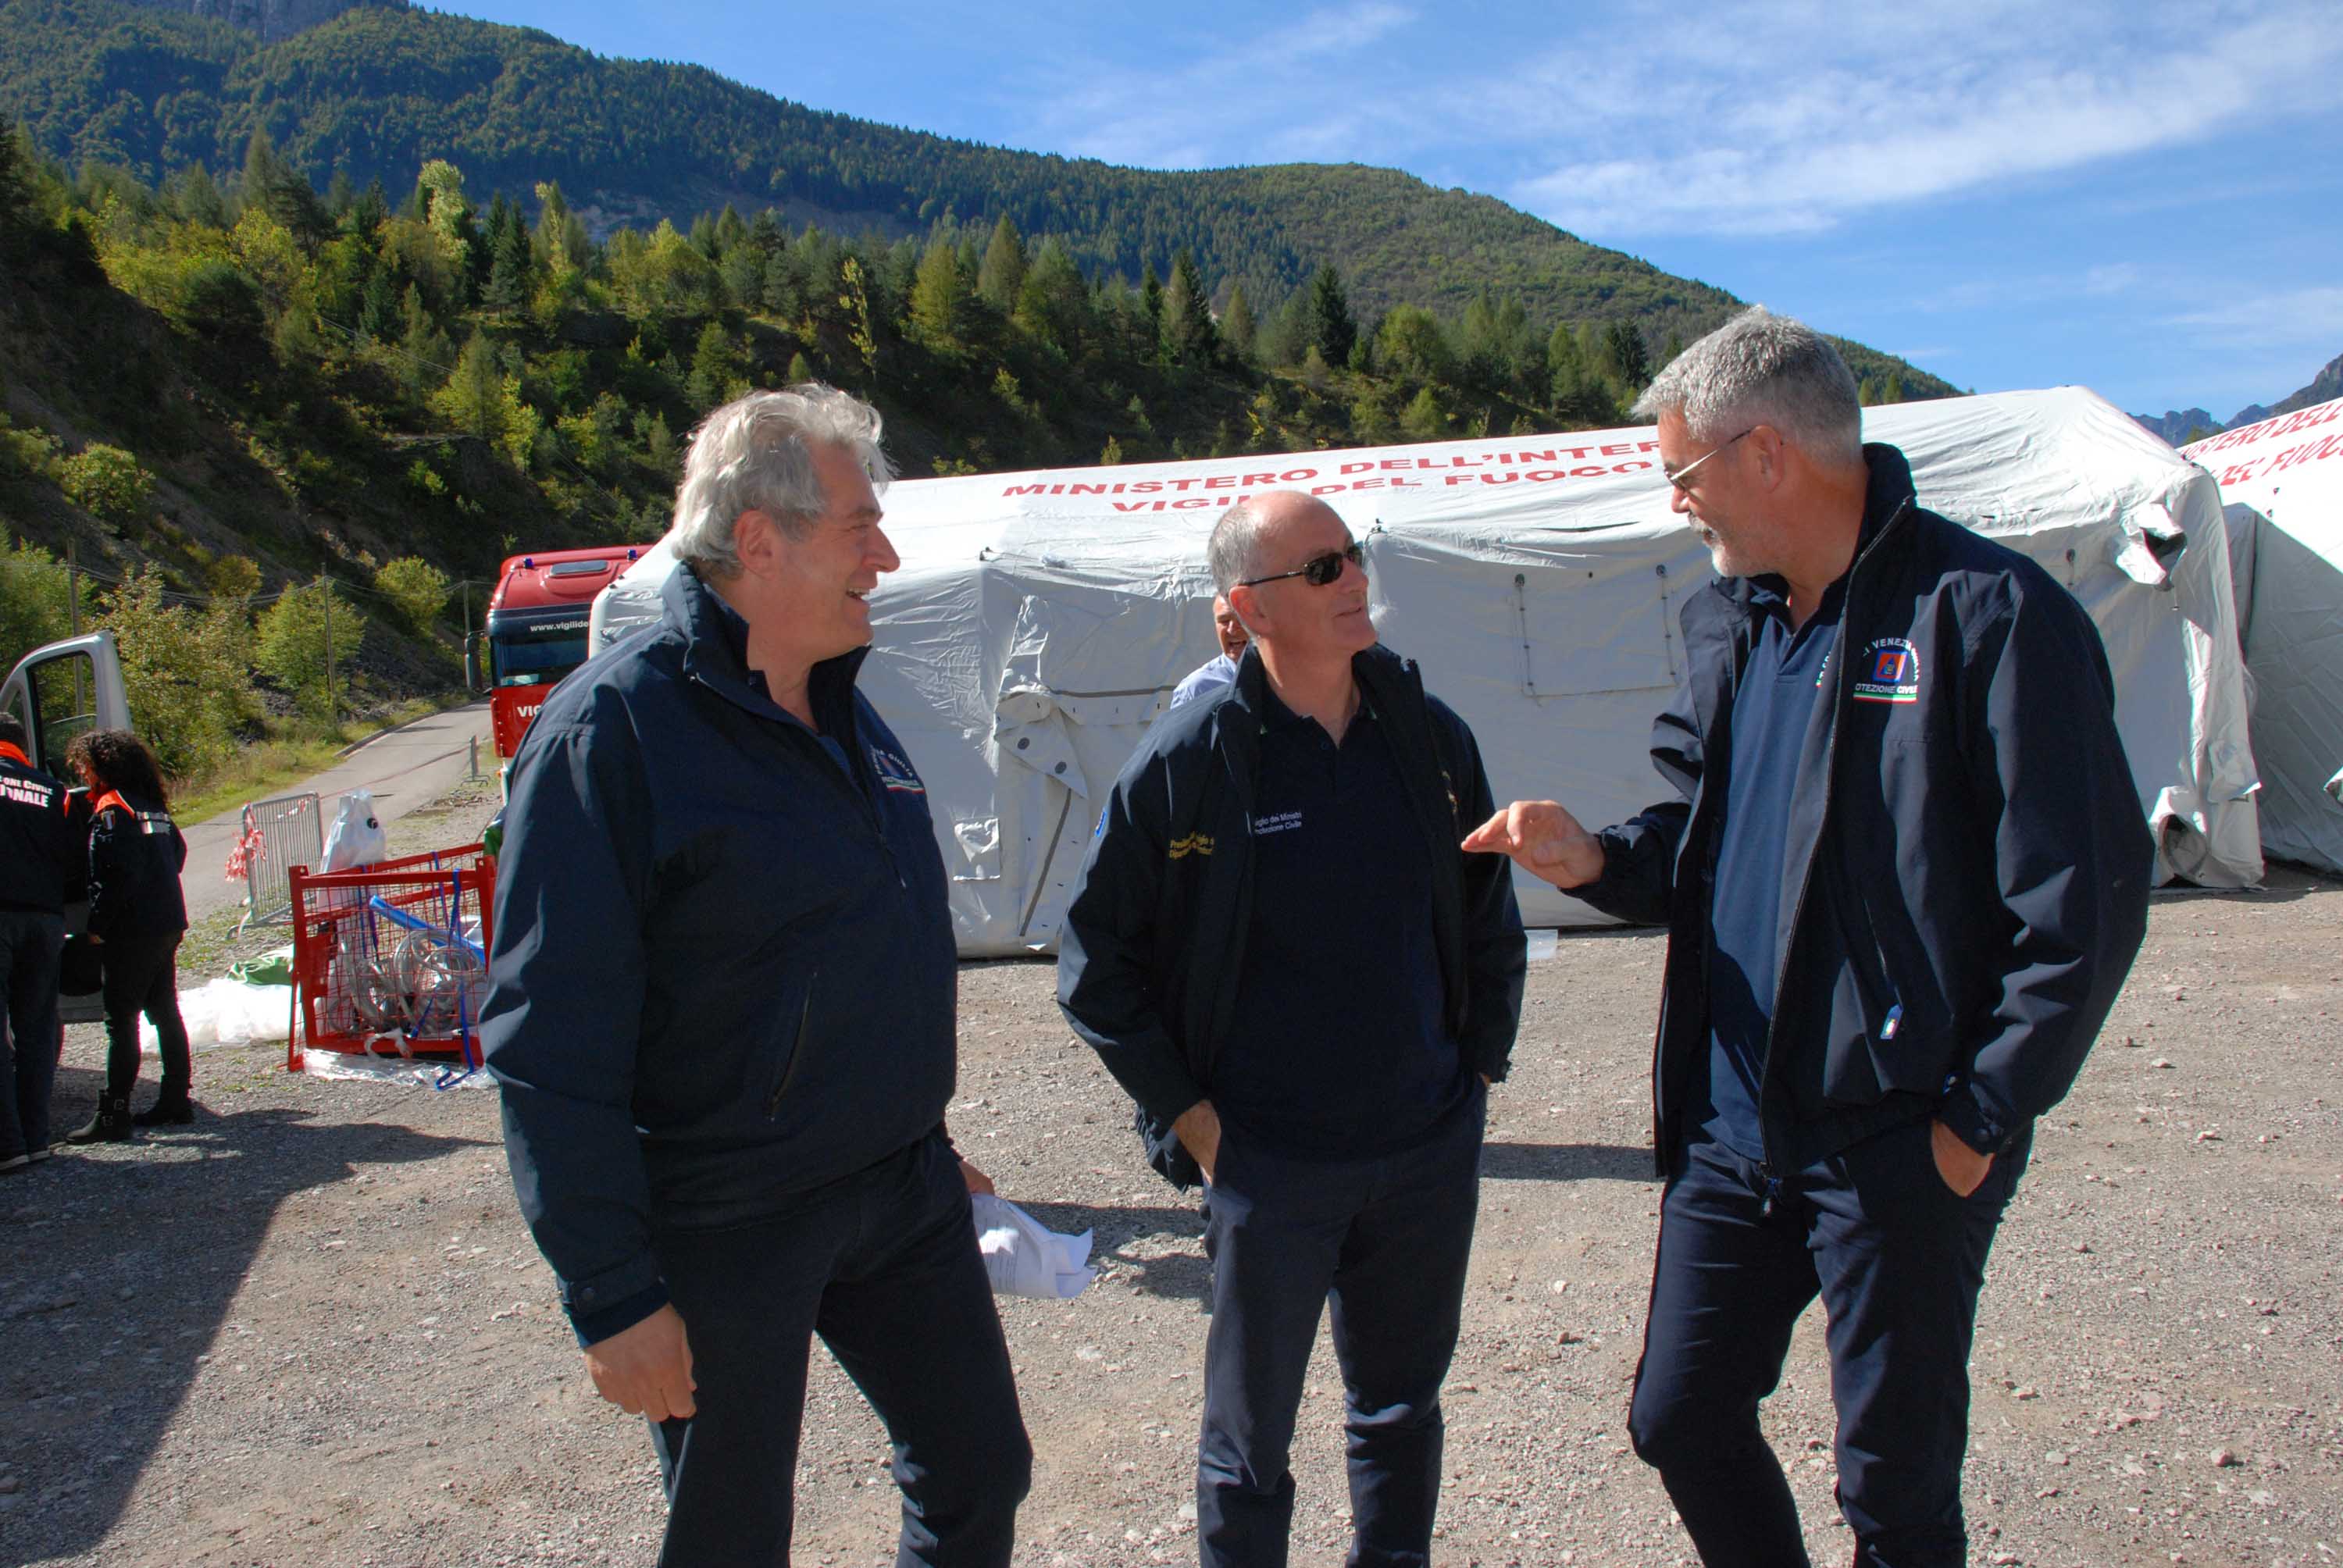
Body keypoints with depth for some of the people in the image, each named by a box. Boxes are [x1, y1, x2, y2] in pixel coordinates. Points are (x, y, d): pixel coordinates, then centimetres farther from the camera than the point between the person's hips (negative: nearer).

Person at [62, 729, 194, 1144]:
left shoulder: (112, 807, -12)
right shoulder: (153, 805, 13)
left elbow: (118, 874, -19)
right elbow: (178, 851, 19)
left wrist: (97, 926, -13)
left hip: (133, 932, -9)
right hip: (169, 923, 9)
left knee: (121, 1020, -5)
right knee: (165, 1012, 14)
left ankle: (112, 1116, -4)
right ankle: (176, 1101, 20)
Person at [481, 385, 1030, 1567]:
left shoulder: (843, 709, 6)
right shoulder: (610, 730, -19)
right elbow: (549, 1044, -19)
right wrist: (611, 1297, -18)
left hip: (903, 1199, 7)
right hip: (725, 1236, -7)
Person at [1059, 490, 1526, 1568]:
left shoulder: (1430, 736, 1)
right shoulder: (1190, 759, -11)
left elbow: (1490, 921, 15)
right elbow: (1094, 960, -6)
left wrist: (1479, 1066, 11)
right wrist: (1186, 1113, -7)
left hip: (1429, 1155, 4)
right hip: (1268, 1165, -4)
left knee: (1402, 1411, 21)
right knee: (1249, 1442, 11)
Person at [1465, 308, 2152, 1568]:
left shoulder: (1990, 614, -14)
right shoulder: (1724, 621, 9)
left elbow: (2084, 902, -14)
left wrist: (1979, 1120, -13)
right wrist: (1598, 860, -3)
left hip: (1898, 1150, -6)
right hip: (1730, 1126, 7)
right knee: (1679, 1419, 17)